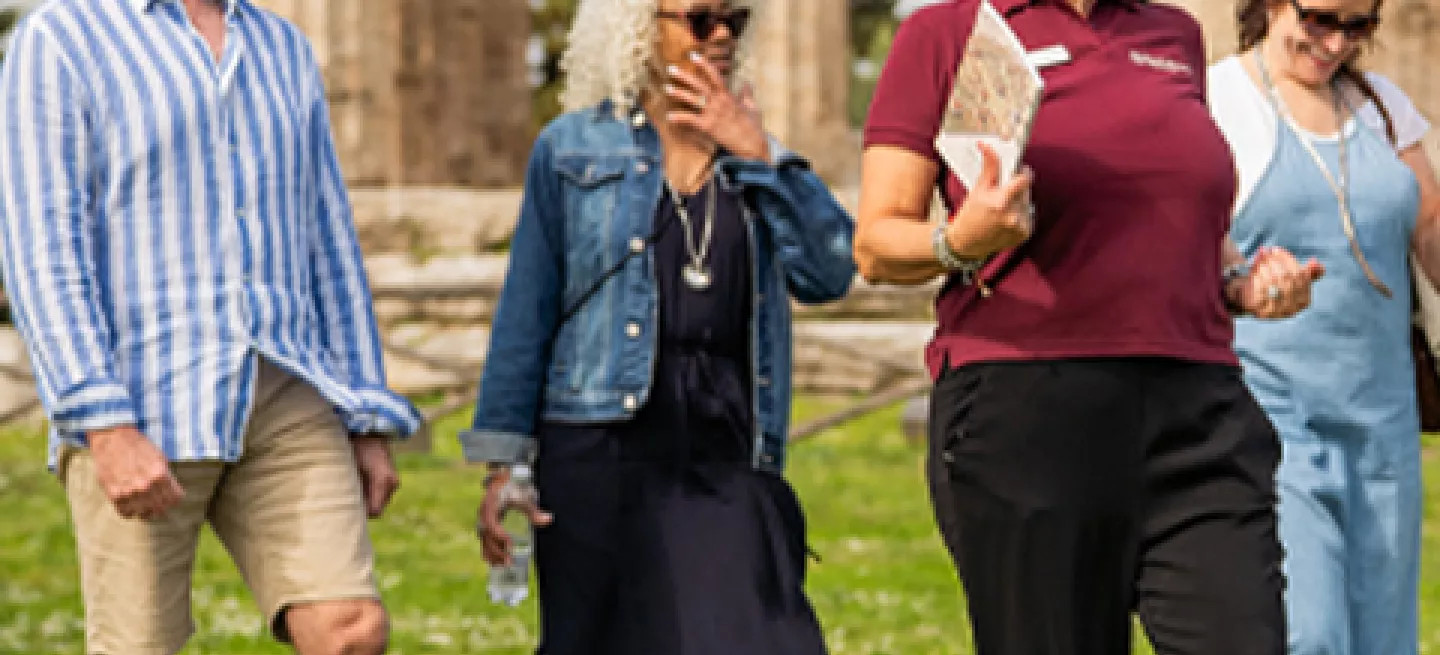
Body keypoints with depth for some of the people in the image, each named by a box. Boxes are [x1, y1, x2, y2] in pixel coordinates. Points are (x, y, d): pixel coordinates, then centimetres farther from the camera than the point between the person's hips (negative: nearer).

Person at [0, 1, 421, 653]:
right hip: (136, 410, -5)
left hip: (274, 402, 5)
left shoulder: (281, 54, 15)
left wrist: (369, 431, 10)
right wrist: (107, 430, -23)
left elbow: (326, 253, 16)